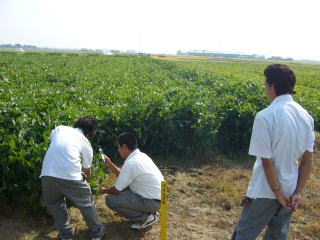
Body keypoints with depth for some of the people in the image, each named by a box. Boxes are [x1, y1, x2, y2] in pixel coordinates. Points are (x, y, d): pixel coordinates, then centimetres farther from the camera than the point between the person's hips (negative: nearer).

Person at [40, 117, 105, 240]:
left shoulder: (59, 128, 22)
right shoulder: (86, 143, 17)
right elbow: (87, 170, 26)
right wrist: (85, 181, 49)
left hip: (47, 173, 3)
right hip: (71, 175, -2)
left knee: (54, 204, 28)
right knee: (86, 203, 20)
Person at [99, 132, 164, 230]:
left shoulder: (130, 163, -23)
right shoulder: (141, 156, 5)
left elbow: (116, 190, -11)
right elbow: (124, 176, 19)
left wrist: (104, 191, 9)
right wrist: (110, 164, 14)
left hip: (153, 201, -9)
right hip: (158, 195, 9)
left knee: (110, 200, -13)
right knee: (123, 184, 19)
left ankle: (146, 217, -1)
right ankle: (148, 211, 17)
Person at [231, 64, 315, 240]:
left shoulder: (265, 116, -21)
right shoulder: (306, 116, 0)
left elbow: (266, 160, -20)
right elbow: (307, 159, 2)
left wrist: (277, 192, -9)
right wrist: (297, 193, 2)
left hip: (266, 191, -6)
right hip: (290, 190, 6)